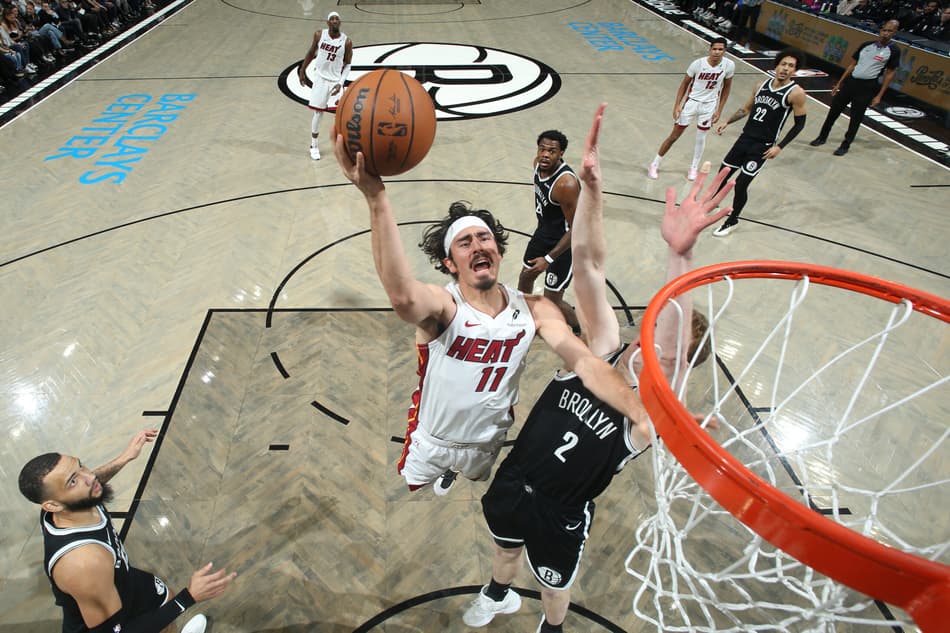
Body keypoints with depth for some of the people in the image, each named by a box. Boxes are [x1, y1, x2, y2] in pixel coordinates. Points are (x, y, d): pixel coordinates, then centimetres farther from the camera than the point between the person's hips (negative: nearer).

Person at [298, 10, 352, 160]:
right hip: (320, 78, 1)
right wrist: (302, 71, 13)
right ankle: (314, 146, 15)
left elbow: (347, 65, -4)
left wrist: (341, 83, -17)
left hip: (336, 80, 0)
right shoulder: (319, 35, -6)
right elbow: (311, 53, 9)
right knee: (318, 113, 2)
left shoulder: (347, 41, -10)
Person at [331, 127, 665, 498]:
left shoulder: (534, 309, -16)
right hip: (430, 444, -3)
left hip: (491, 444, 4)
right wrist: (375, 197, -64)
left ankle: (449, 476, 67)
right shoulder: (441, 304, -29)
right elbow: (402, 296, -52)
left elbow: (584, 362, -25)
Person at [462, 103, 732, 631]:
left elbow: (671, 344, -49)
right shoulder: (603, 347, -17)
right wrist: (591, 186, -41)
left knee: (554, 587, 27)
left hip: (558, 518, -3)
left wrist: (679, 254, -65)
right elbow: (588, 264, -28)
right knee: (505, 550, 33)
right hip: (510, 486, 3)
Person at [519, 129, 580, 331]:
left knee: (552, 301, 0)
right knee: (525, 277, 25)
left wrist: (549, 259, -29)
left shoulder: (566, 184, -33)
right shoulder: (538, 163, -8)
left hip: (564, 242, -8)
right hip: (543, 231, 8)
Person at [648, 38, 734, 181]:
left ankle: (694, 168, 26)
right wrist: (677, 105, -12)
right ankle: (654, 165, 13)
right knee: (674, 135, 2)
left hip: (709, 105, 2)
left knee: (701, 137, 6)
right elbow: (685, 83, -6)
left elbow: (726, 87, 1)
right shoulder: (698, 63, -19)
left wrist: (719, 110, -1)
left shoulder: (729, 65, -12)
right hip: (692, 101, -2)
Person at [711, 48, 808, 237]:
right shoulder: (763, 84, 5)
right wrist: (727, 122, 5)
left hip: (763, 147, -5)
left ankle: (732, 221, 16)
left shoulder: (796, 93, -11)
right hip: (745, 138, 5)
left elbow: (799, 124, -6)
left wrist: (780, 147, -13)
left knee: (740, 184, -6)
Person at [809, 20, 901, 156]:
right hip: (851, 81, 4)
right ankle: (822, 137, 25)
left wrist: (879, 95, -8)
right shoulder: (866, 45, 5)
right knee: (834, 110, 8)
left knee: (856, 118, 1)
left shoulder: (893, 50, -5)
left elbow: (890, 74, -2)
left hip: (867, 87, -4)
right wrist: (839, 83, 9)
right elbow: (852, 64, 13)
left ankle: (845, 145, 14)